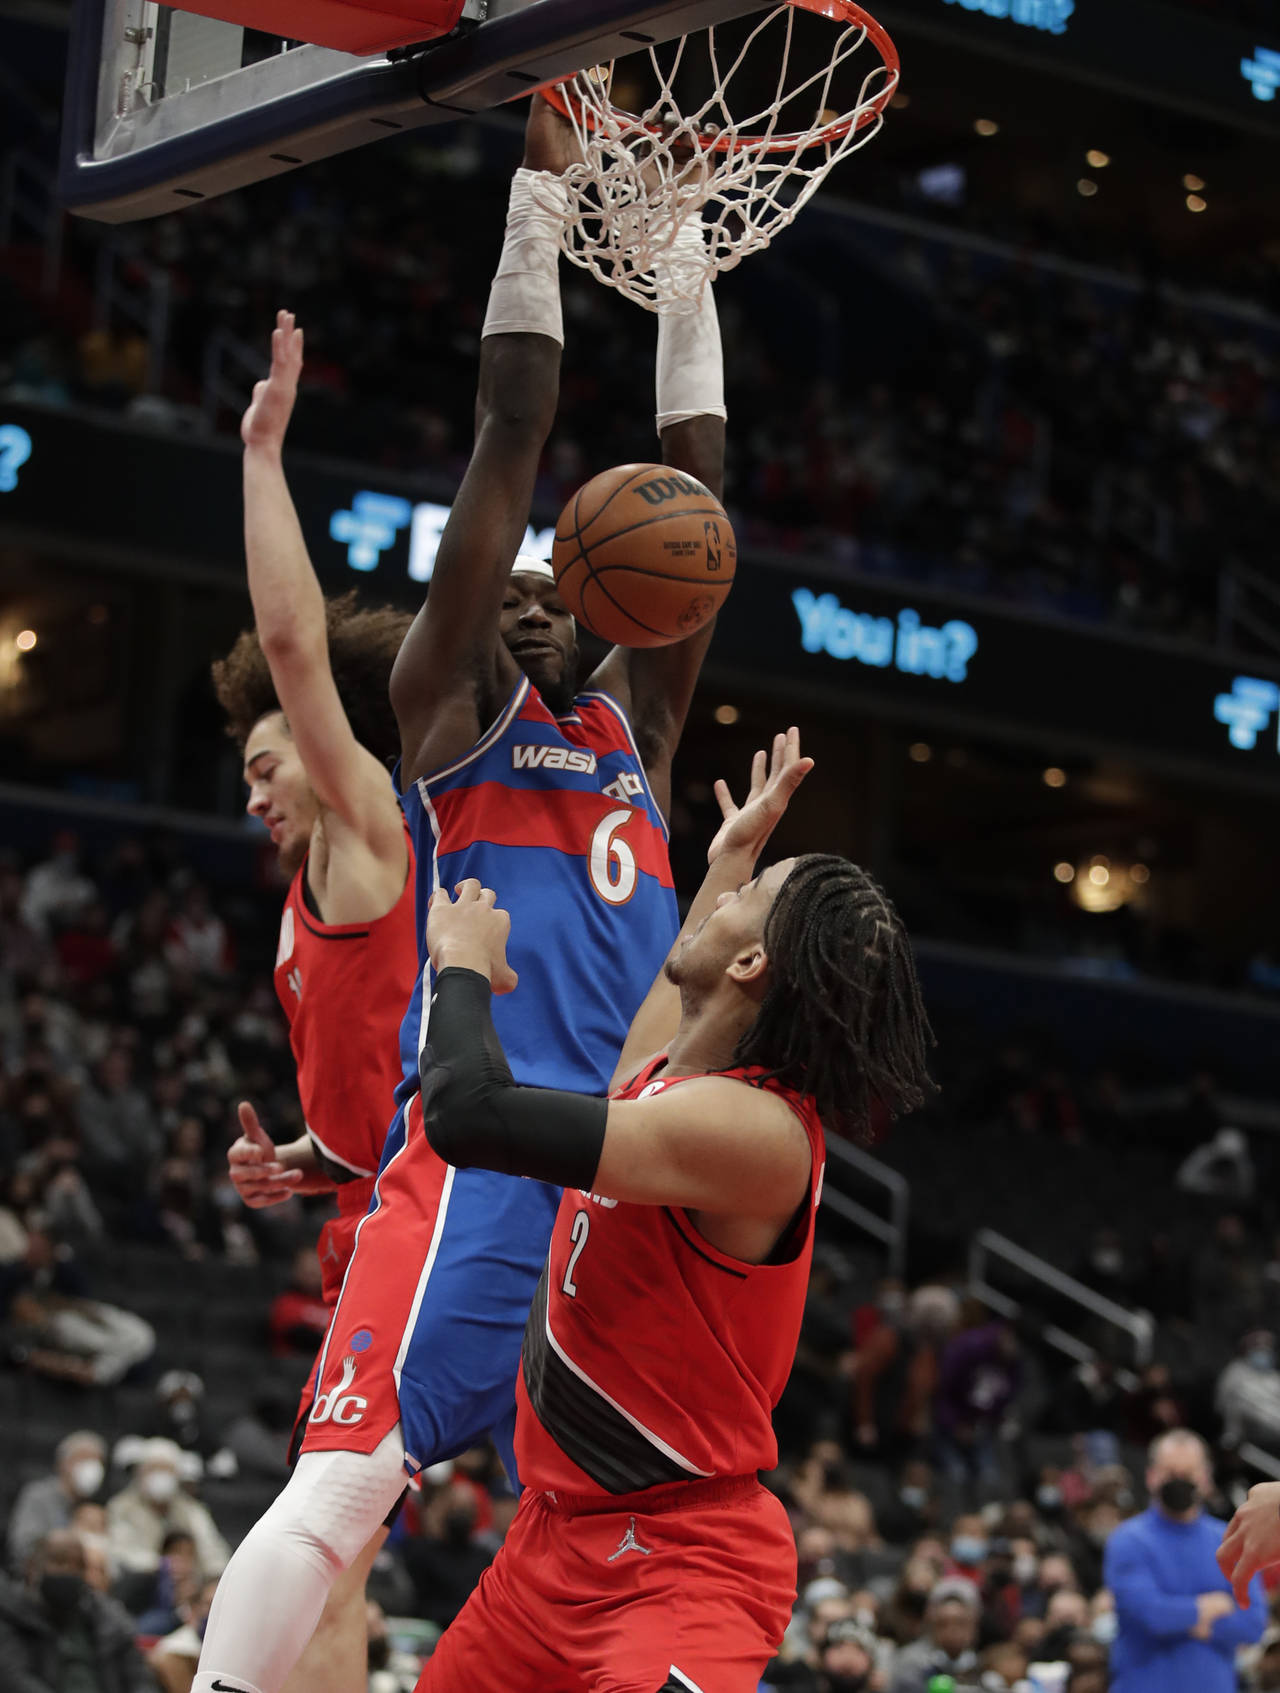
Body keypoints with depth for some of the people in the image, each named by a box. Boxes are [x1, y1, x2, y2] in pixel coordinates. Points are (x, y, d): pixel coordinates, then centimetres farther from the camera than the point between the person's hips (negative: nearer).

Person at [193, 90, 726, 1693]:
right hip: (476, 1144, -6)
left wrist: (681, 260, 20)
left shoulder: (629, 725, 24)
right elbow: (512, 425, 5)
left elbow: (691, 495, 21)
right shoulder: (450, 706, 9)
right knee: (344, 1482, -17)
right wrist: (543, 181, 4)